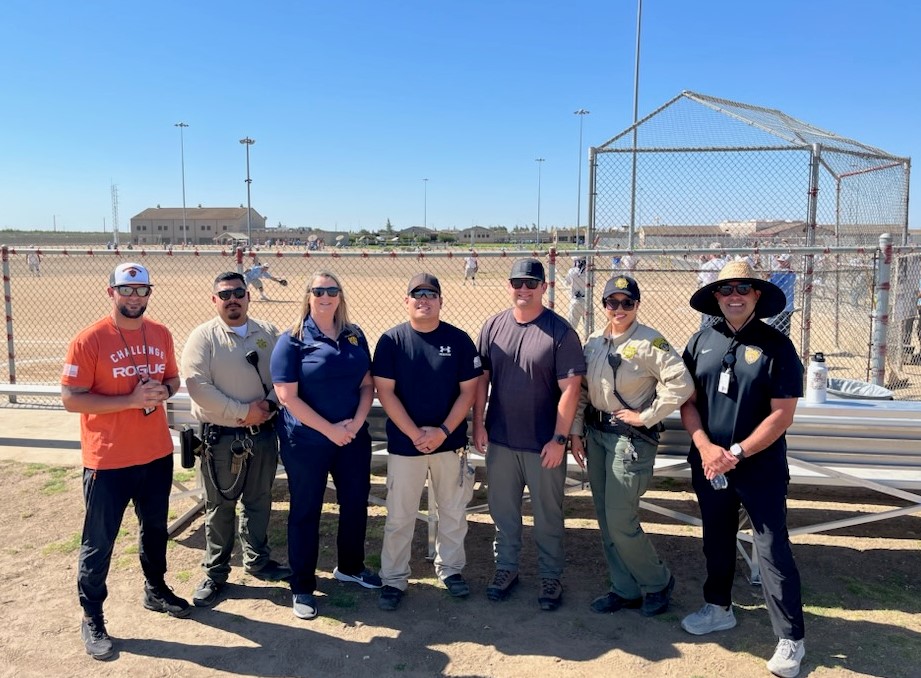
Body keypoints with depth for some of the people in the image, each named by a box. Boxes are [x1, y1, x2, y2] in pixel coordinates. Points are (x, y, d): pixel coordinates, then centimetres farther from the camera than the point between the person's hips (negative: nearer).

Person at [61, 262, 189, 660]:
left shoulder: (161, 334, 3)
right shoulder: (88, 340, -14)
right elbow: (71, 399, -16)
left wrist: (163, 391, -10)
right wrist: (130, 400, -24)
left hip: (157, 454, 6)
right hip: (107, 461, -5)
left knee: (156, 527, 22)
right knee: (98, 542, 7)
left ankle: (155, 590, 43)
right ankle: (92, 619, 24)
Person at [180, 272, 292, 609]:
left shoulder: (268, 332, 5)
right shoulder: (203, 337, -7)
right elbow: (197, 386, -16)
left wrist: (269, 403, -13)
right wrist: (243, 412, -18)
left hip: (263, 433, 4)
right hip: (221, 437, -3)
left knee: (259, 502, 16)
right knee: (220, 507, 8)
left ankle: (258, 560, 34)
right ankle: (215, 573, 23)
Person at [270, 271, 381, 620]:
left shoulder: (354, 335, 5)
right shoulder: (292, 340, -9)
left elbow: (367, 384, 6)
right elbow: (287, 396, -14)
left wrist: (356, 422, -11)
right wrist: (328, 429, -17)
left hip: (353, 438, 5)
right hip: (306, 441, -5)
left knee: (356, 503, 15)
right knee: (305, 511, 7)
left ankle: (350, 567, 39)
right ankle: (302, 587, 22)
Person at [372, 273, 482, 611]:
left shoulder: (459, 339, -2)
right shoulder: (392, 340, -4)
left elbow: (468, 390, -2)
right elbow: (385, 391, -7)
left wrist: (443, 431, -11)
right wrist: (415, 433, -14)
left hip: (450, 442, 2)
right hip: (404, 442, -1)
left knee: (453, 511, 14)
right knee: (399, 516, 7)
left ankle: (450, 568, 34)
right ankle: (394, 579, 23)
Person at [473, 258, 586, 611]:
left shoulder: (560, 331, -10)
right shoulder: (494, 326, 2)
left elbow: (570, 388, -12)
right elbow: (481, 378, 7)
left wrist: (559, 439, -15)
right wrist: (478, 423, 3)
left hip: (544, 444, -3)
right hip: (500, 440, 4)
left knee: (548, 515, 11)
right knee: (503, 511, 17)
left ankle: (550, 576, 29)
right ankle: (506, 568, 35)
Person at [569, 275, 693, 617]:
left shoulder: (650, 342, -12)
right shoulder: (594, 342, 7)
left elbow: (681, 384, -22)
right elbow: (581, 391, 12)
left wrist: (646, 416, -16)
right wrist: (576, 433, 9)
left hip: (632, 439, -7)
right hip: (596, 435, 7)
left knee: (620, 521, -5)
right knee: (605, 520, 12)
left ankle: (658, 583, 21)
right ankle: (626, 589, 28)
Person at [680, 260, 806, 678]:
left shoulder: (776, 345, -8)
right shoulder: (701, 341, 3)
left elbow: (782, 414, -11)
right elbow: (688, 401, 4)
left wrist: (737, 453, -15)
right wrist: (705, 447, -10)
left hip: (760, 467, -4)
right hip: (708, 465, 4)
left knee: (773, 551, 0)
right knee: (717, 540, 19)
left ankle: (791, 639, 14)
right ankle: (717, 608, 38)